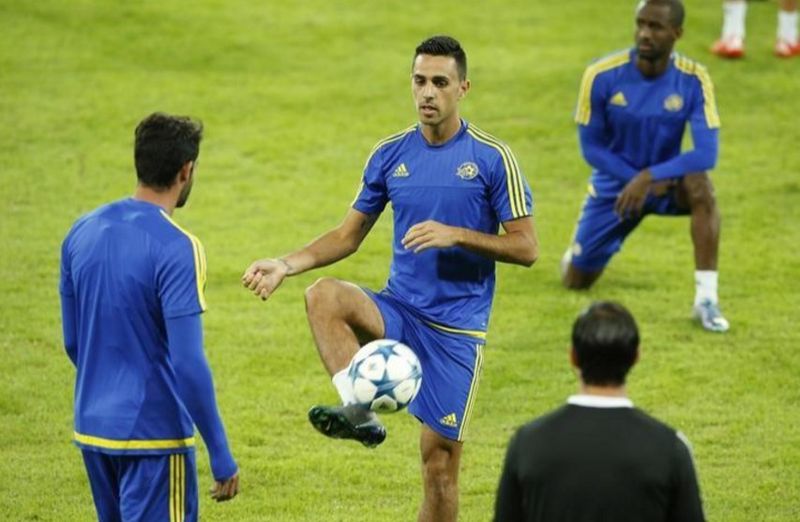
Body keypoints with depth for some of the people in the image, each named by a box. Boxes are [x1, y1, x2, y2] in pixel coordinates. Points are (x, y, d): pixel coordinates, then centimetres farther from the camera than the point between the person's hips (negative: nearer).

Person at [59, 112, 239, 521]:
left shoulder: (82, 232, 5)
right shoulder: (175, 247, -17)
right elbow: (188, 365, -20)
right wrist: (221, 456, -14)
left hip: (91, 426, 7)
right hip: (152, 434, -7)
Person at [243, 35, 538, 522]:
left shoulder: (493, 158, -6)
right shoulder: (391, 154, 4)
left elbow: (526, 248, -6)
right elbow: (350, 235, 10)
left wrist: (456, 235, -19)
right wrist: (286, 265, -5)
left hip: (457, 328, -3)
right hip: (399, 312, 3)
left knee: (440, 460, -1)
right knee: (324, 295, -29)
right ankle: (360, 412, -35)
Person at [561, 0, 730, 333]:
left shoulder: (693, 80, -19)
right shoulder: (602, 75, -20)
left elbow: (706, 153, -26)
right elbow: (591, 147, -10)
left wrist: (649, 178, -35)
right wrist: (633, 179, -22)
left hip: (665, 180, -1)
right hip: (615, 185, 1)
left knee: (700, 184, -36)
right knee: (576, 280, 3)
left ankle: (706, 298, -31)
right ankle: (579, 251, 43)